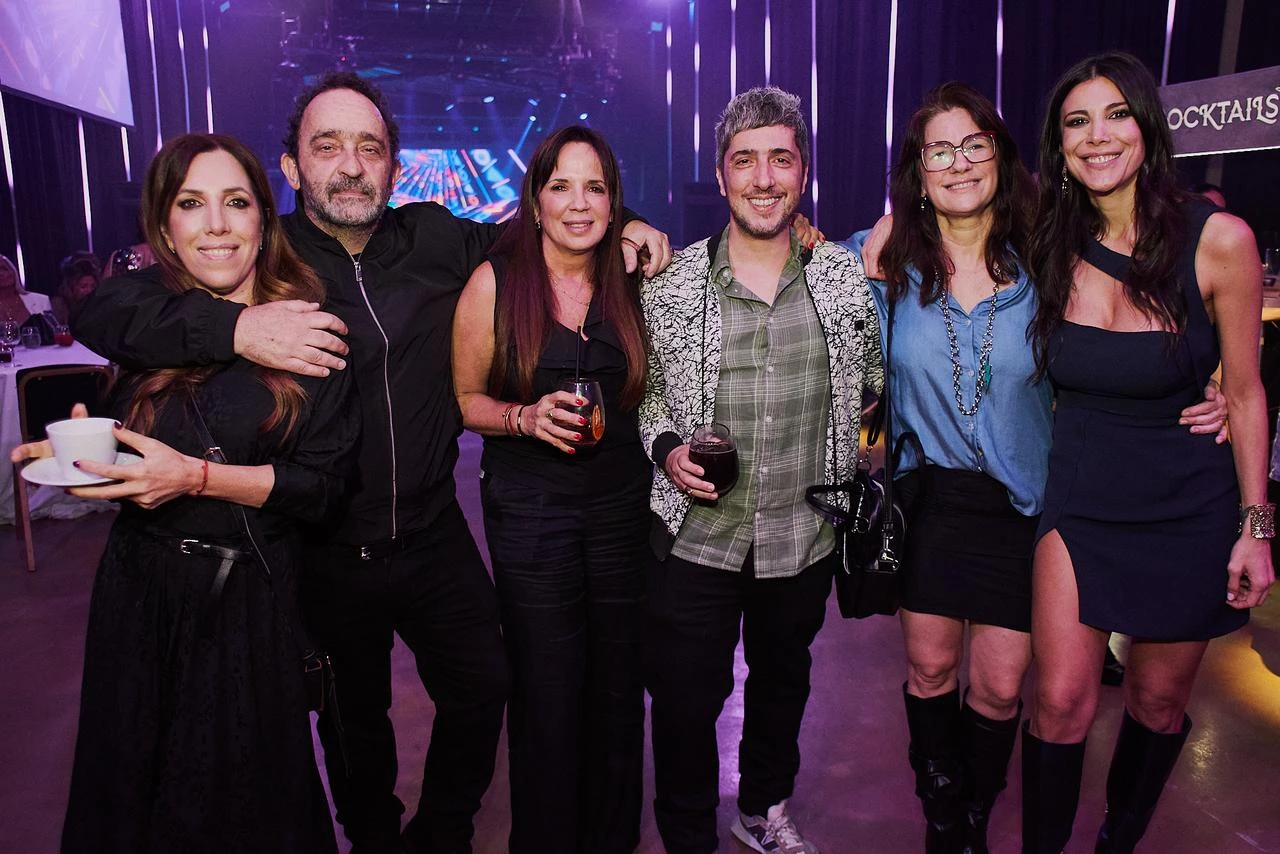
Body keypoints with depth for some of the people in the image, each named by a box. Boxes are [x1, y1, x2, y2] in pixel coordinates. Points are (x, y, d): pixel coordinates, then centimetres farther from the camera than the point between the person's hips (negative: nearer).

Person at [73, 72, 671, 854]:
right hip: (325, 553, -2)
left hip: (433, 536, 2)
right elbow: (102, 311, -14)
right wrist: (233, 327, -30)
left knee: (482, 686, 13)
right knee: (354, 718, 19)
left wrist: (616, 227, 0)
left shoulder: (434, 238, -1)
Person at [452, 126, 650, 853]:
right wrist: (527, 417, -16)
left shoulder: (630, 282, 5)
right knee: (547, 697, 5)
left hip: (624, 506, 3)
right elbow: (466, 399, -1)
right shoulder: (495, 281, -4)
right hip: (530, 513, -2)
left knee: (619, 689, 11)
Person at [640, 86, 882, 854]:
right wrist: (667, 449, -13)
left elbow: (871, 383, 11)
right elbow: (643, 390, 4)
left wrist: (853, 471, 1)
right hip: (697, 535, -2)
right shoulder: (669, 285, -7)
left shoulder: (846, 278, -2)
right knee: (685, 699, 8)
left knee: (784, 678, 22)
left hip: (805, 536, 3)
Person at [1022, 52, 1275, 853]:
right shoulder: (1049, 249, -5)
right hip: (1078, 499, 1)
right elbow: (1027, 373, 7)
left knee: (1159, 702, 14)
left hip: (1187, 508, -1)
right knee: (1062, 701, -1)